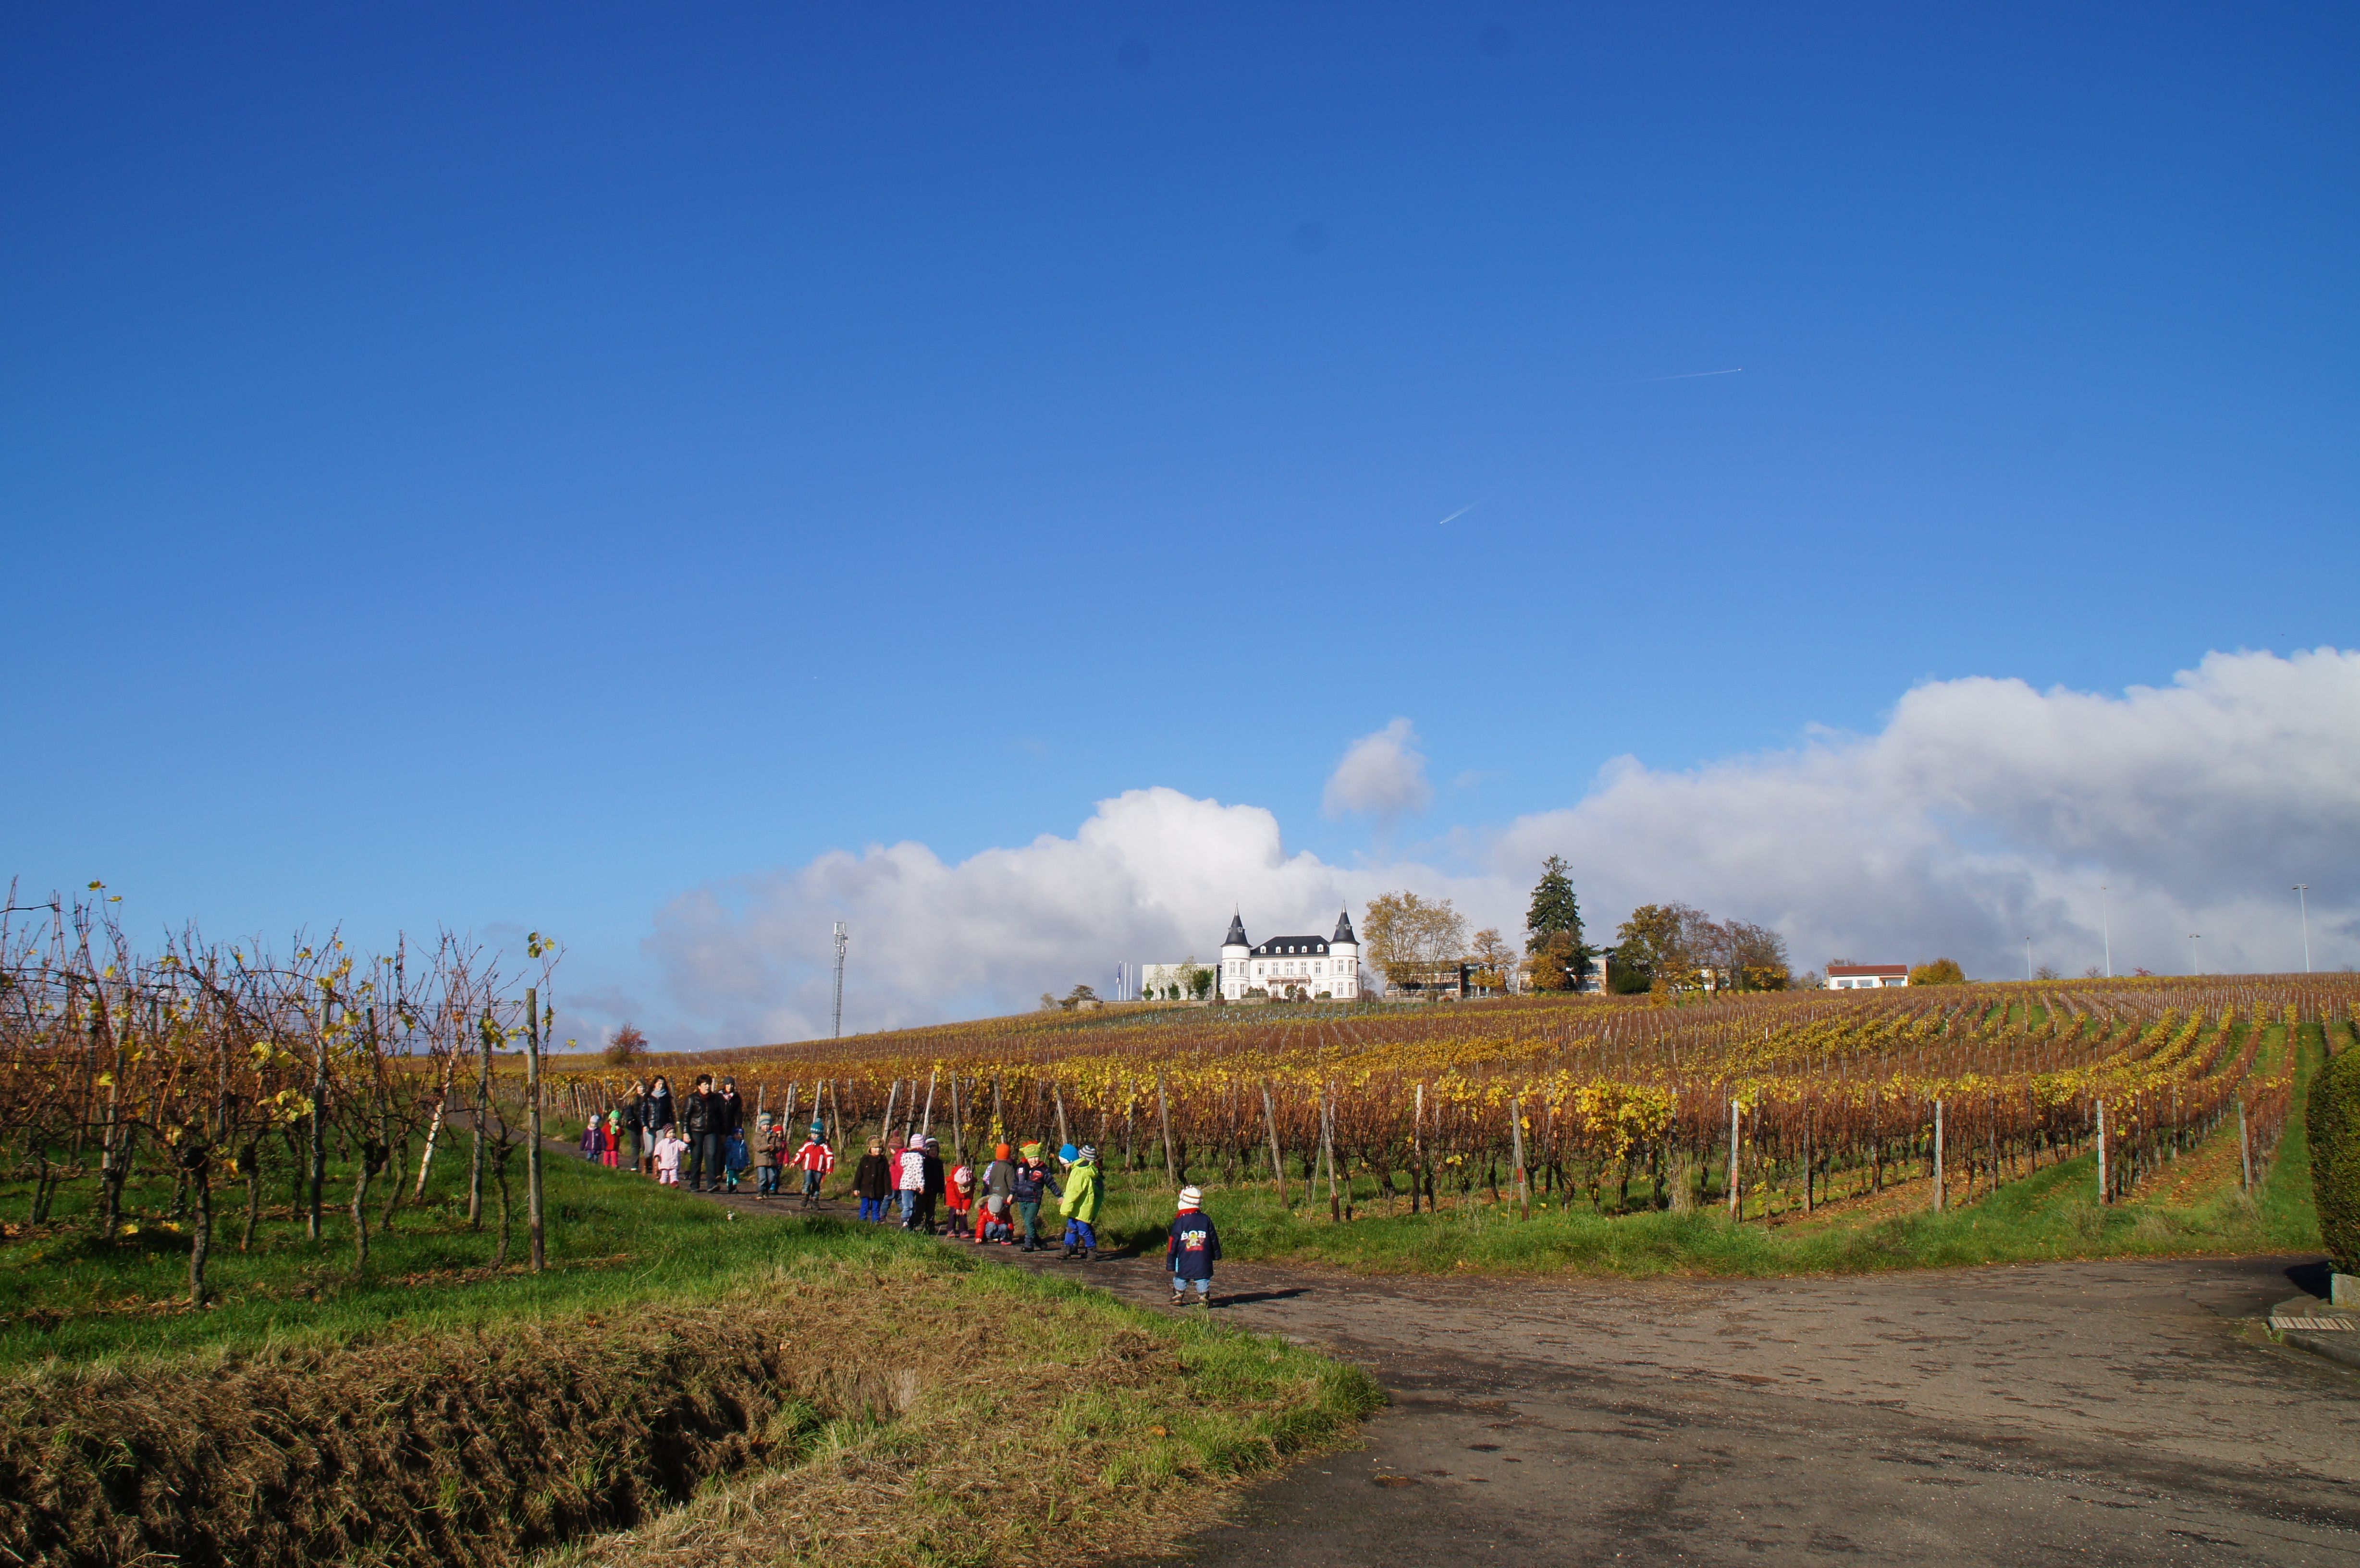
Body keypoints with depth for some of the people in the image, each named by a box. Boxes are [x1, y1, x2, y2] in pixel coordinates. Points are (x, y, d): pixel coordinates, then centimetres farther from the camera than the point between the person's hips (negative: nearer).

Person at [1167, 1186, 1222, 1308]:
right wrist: (1217, 1255, 24)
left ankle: (1178, 1297, 18)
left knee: (1180, 1277, 14)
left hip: (1184, 1260, -1)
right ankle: (1204, 1298, 0)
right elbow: (1214, 1239, 10)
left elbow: (1173, 1243, -4)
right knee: (1203, 1279, 6)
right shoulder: (1206, 1219, 1)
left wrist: (1170, 1262, 2)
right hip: (1203, 1260, 1)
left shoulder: (1180, 1221, -6)